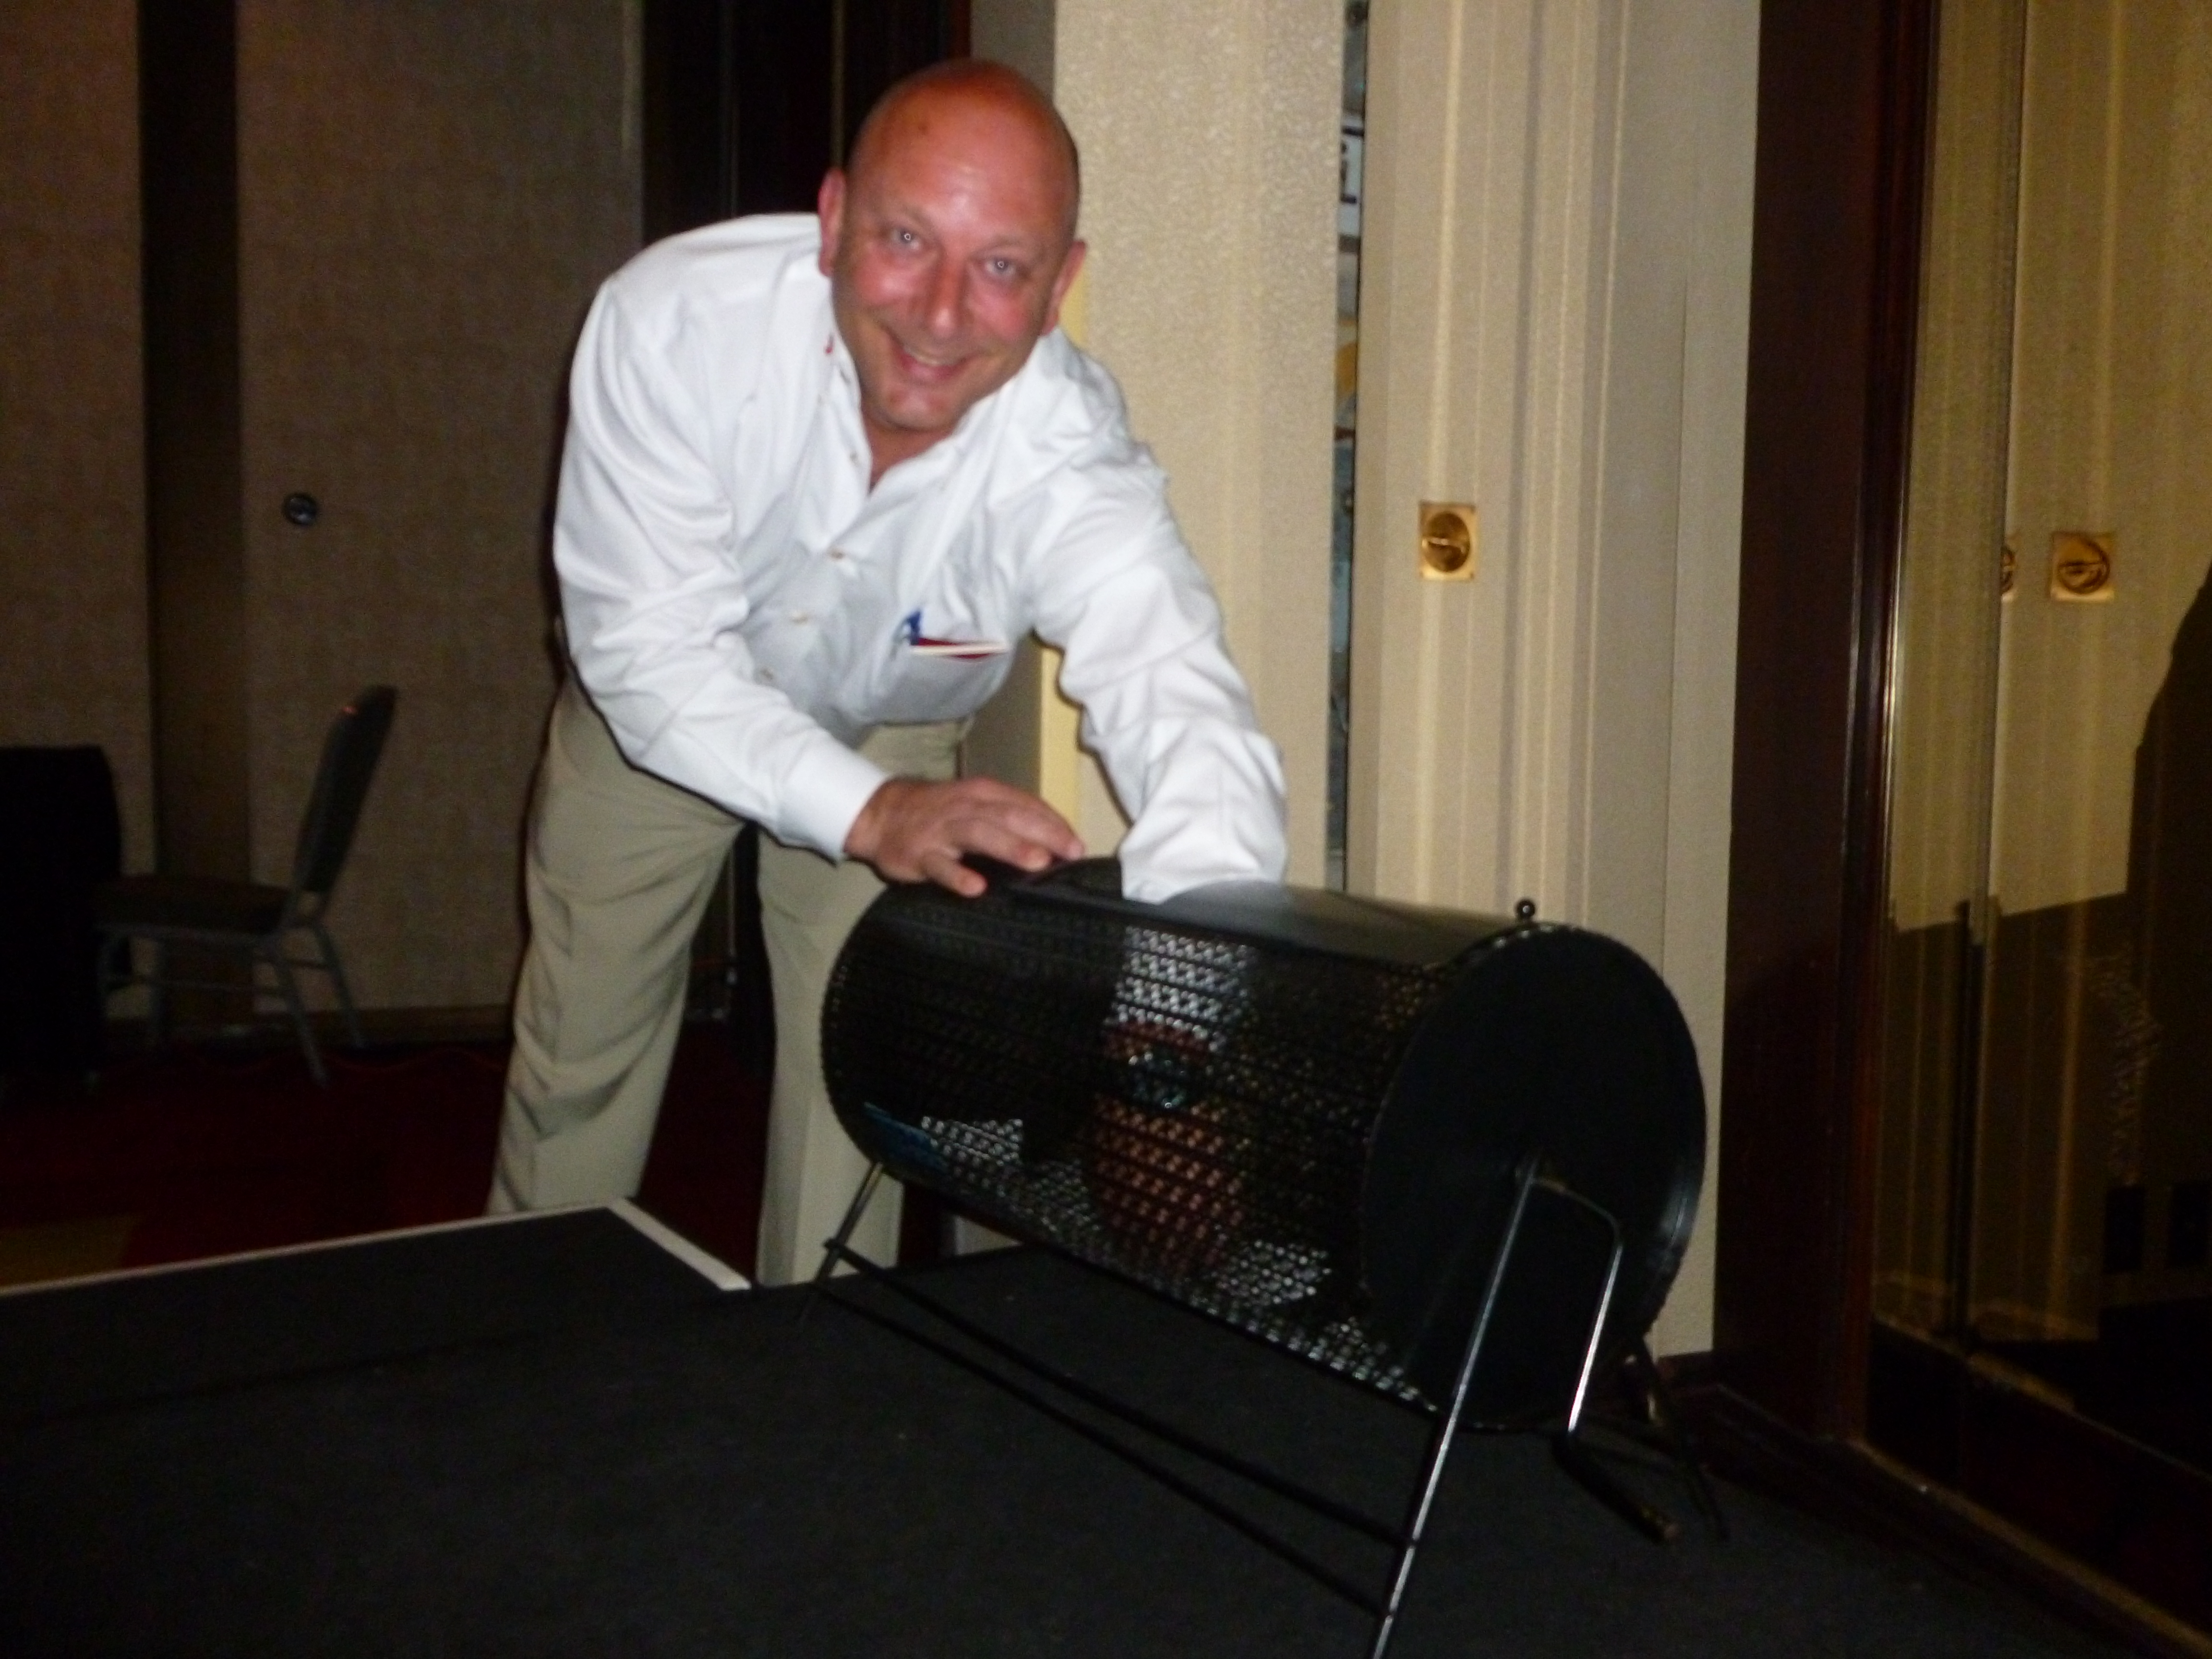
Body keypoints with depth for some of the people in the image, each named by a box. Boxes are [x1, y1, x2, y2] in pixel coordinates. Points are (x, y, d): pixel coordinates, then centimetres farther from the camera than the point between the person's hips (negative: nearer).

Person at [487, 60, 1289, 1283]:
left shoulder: (1065, 447, -35)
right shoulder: (674, 319, -36)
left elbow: (1176, 695, -48)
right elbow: (652, 648, -35)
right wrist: (867, 811, -52)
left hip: (890, 730, 0)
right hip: (653, 717, 0)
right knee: (579, 1057, 13)